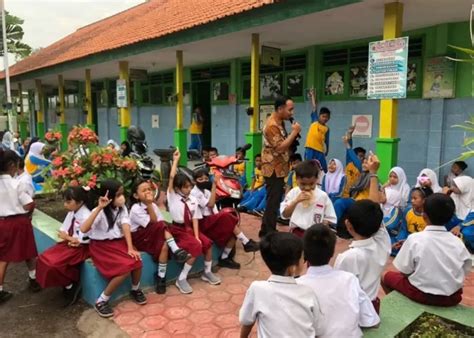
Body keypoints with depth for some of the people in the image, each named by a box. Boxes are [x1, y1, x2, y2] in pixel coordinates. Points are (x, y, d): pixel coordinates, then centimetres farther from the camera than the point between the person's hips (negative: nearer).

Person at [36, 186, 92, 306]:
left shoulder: (86, 216, -25)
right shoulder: (71, 213, 1)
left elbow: (84, 240, -23)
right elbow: (63, 230, 4)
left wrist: (67, 237, -12)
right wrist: (70, 239, -17)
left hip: (81, 248, -9)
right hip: (69, 243, 10)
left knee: (54, 263, -20)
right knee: (44, 258, 1)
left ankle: (71, 286, 4)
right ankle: (68, 285, 8)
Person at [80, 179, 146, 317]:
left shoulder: (122, 208, -1)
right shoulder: (100, 212, -17)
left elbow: (126, 228, -11)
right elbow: (84, 229, -33)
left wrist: (130, 248, -23)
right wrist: (99, 208, -36)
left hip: (119, 242, 5)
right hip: (101, 246, -5)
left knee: (136, 261, -21)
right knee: (126, 268, -25)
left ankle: (135, 290, 10)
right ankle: (101, 301, -8)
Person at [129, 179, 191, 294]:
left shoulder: (153, 205, 3)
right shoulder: (135, 209, -17)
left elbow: (161, 222, -3)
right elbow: (153, 223, -24)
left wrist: (165, 233, -23)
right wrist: (149, 204, -29)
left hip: (154, 236, 6)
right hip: (138, 238, -6)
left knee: (164, 245, -27)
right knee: (160, 226, -30)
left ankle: (161, 277, -19)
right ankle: (176, 251, -25)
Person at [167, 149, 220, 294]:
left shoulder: (193, 200, 5)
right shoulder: (172, 196, -5)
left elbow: (195, 219, 1)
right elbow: (171, 177, -19)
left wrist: (196, 236, -12)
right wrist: (176, 159, -13)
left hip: (190, 228, 5)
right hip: (178, 230, -5)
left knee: (207, 242, -14)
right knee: (196, 246, -25)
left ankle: (207, 272, 12)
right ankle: (181, 279, -13)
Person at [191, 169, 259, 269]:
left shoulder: (206, 191, 16)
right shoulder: (194, 193, -11)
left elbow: (213, 208, 11)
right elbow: (210, 204, -22)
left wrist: (219, 215, -9)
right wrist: (214, 186, -21)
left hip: (212, 220, 8)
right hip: (203, 223, -8)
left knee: (232, 228, -15)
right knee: (227, 217, -26)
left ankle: (224, 258, -7)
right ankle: (246, 243, -18)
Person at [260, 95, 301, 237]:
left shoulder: (279, 122, 11)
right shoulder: (272, 125, -20)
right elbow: (280, 147, -26)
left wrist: (293, 135, 0)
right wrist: (294, 132, -19)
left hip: (278, 168, 10)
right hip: (274, 169, -10)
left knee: (273, 201, 17)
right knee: (273, 202, -4)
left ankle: (266, 231, 28)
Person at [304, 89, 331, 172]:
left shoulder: (326, 129, 9)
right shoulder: (314, 121, 6)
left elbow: (326, 142, 12)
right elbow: (314, 107, 3)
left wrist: (326, 153, 11)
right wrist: (313, 95, 1)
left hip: (320, 151, 2)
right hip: (310, 149, -2)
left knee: (323, 170, 3)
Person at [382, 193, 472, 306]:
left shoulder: (414, 239, -16)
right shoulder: (457, 242, -6)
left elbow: (404, 272, -11)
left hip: (422, 294, -4)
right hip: (452, 297, 4)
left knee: (387, 276, 18)